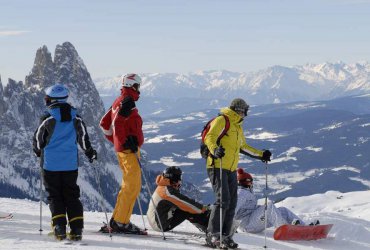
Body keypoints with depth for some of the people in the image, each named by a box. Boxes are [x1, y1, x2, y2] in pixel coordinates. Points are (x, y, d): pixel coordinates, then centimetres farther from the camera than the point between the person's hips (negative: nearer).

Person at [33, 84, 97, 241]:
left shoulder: (48, 117, -10)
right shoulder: (75, 117, 1)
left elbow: (38, 139, -1)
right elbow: (83, 137, 8)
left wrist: (38, 151, 20)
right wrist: (90, 152, 23)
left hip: (51, 163, -3)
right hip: (70, 163, 3)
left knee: (54, 196, 6)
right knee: (71, 195, 9)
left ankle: (59, 227, -6)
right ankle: (76, 229, 0)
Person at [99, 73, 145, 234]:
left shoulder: (119, 102, 17)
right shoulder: (127, 102, -13)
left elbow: (105, 123, 21)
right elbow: (117, 123, -25)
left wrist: (115, 141, 24)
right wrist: (126, 143, -21)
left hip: (122, 148, 10)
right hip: (129, 149, -10)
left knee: (129, 186, 15)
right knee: (132, 186, -8)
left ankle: (118, 220, 17)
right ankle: (120, 222, -9)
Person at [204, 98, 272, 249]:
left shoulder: (238, 127, 24)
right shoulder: (221, 121, -5)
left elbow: (243, 147, 35)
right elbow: (209, 137, -18)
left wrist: (261, 155, 33)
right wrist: (215, 149, -37)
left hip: (231, 170, 9)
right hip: (217, 166, -9)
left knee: (232, 203, 3)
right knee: (223, 199, -18)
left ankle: (225, 236, 8)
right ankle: (213, 236, -17)